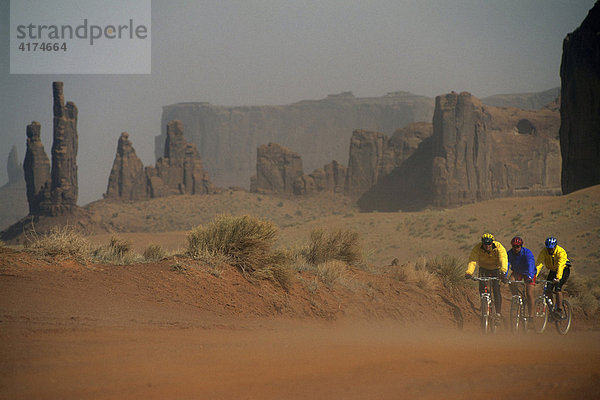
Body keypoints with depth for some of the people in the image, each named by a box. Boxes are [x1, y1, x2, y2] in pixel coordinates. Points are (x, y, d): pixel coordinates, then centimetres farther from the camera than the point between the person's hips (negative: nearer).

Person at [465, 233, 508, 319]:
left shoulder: (498, 247, -29)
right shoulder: (477, 248, -26)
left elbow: (503, 259, -44)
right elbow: (472, 260, -37)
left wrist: (503, 271, -63)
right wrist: (468, 272, -56)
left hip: (496, 269, -2)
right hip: (484, 269, 2)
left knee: (496, 289, -14)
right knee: (482, 288, -13)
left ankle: (498, 312, -9)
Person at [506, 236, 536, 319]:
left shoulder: (527, 252, -28)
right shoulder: (509, 253, -17)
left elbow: (530, 265, -42)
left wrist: (530, 276, -58)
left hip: (528, 273, -3)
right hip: (517, 272, 3)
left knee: (529, 295, -10)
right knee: (511, 282, -31)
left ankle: (529, 315, 3)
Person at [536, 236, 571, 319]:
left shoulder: (561, 252, -31)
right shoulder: (544, 252, -20)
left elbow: (560, 266, -43)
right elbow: (539, 264, -28)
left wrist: (557, 278, -57)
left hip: (564, 270, -5)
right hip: (553, 270, 5)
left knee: (558, 288, -24)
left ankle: (559, 310, -17)